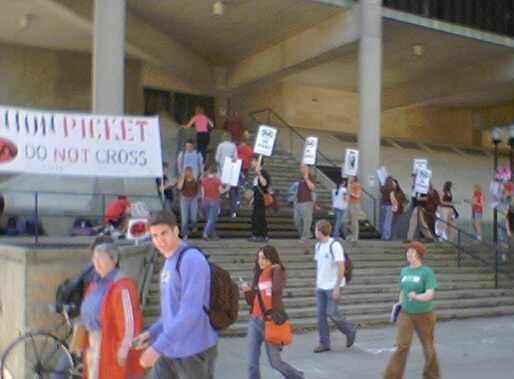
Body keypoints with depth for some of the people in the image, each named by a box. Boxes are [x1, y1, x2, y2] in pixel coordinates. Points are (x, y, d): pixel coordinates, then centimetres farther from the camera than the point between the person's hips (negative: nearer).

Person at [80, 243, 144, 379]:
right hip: (94, 343, 9)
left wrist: (124, 349, -21)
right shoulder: (96, 283, 11)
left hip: (111, 344, -9)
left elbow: (129, 320, -21)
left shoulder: (121, 286, -18)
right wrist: (86, 342, 19)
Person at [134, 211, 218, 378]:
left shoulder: (192, 259, -18)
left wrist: (158, 346, -25)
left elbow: (190, 311, -25)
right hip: (170, 349, 9)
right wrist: (152, 333, 10)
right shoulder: (168, 263, 12)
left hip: (195, 350, -9)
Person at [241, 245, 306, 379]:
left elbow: (277, 289, -28)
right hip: (255, 321, 5)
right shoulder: (258, 275, 10)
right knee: (252, 363, 2)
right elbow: (252, 302, 10)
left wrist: (276, 269, -18)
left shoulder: (278, 272, -5)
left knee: (275, 362, 3)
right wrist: (247, 291, -9)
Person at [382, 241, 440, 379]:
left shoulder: (427, 272, -10)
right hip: (406, 315, 3)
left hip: (424, 315, -3)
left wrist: (416, 297, -37)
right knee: (402, 346, -11)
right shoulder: (404, 271, 6)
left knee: (428, 347, 11)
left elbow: (430, 294, -20)